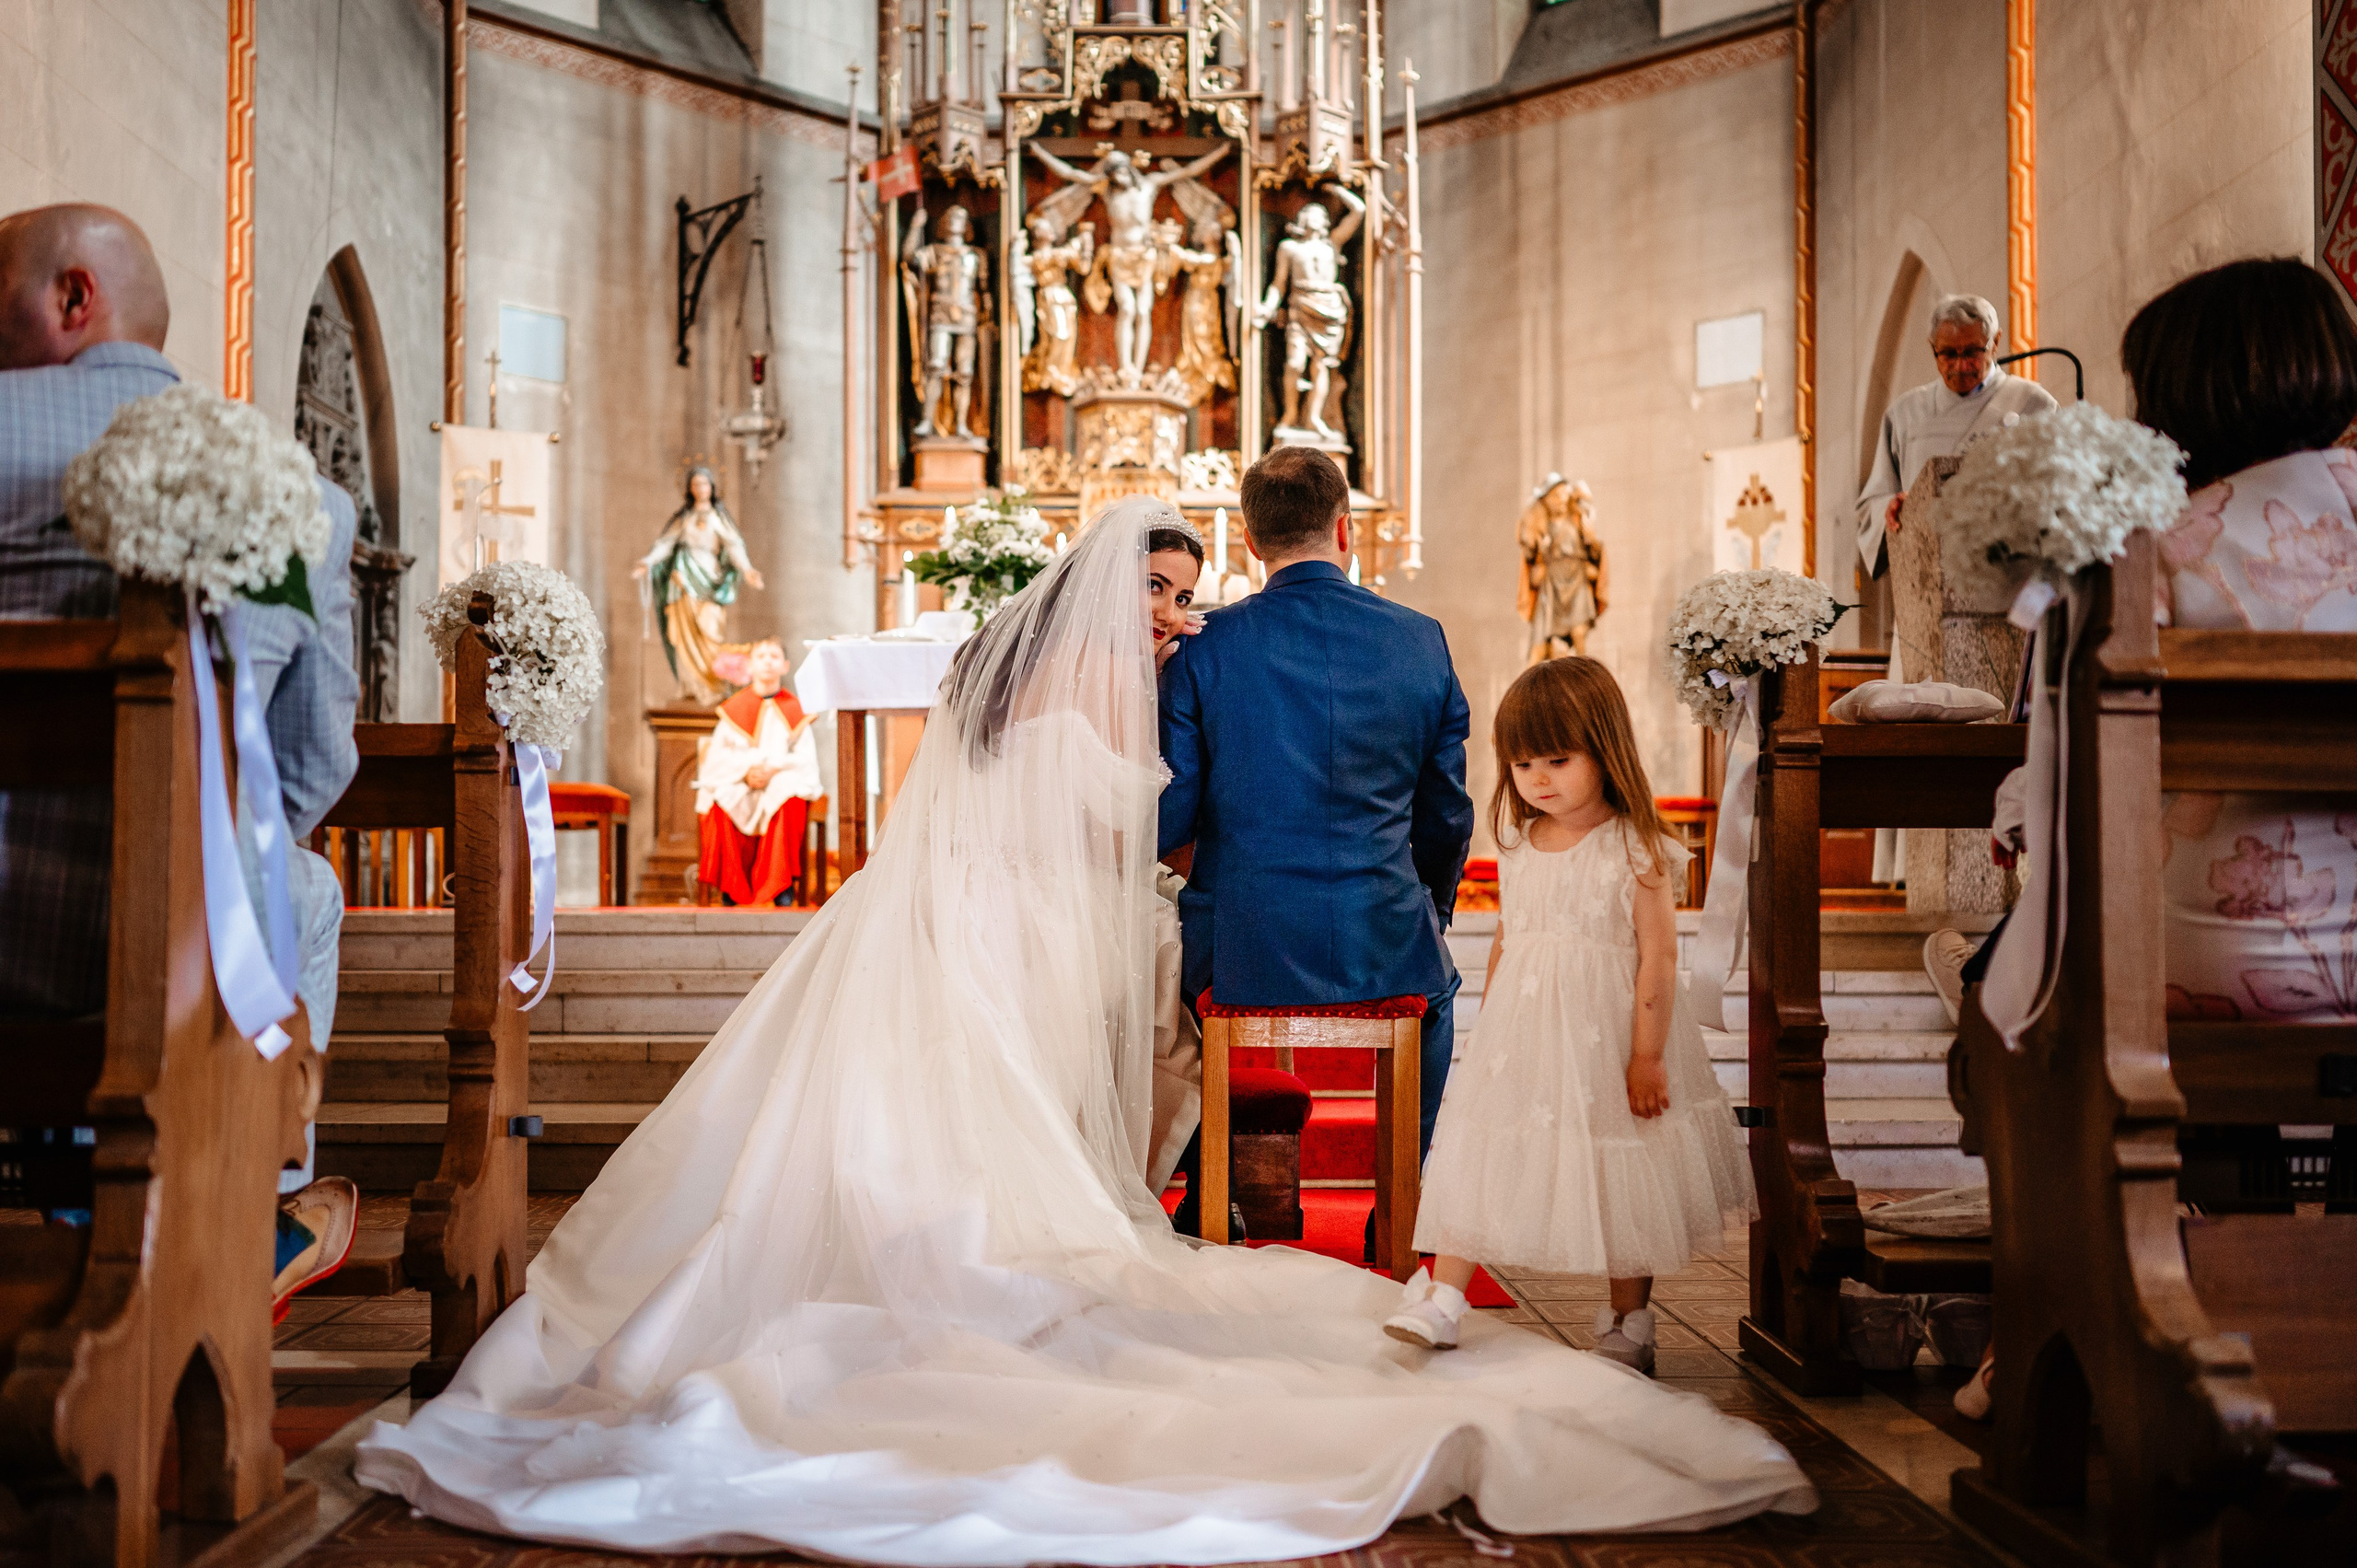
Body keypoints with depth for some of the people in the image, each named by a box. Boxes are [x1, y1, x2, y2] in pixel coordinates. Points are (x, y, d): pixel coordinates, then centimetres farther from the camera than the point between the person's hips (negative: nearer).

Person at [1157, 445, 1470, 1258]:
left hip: (1242, 953, -1)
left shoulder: (1205, 649, -7)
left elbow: (1166, 822, -6)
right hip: (1385, 948, 2)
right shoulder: (1422, 641, 0)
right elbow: (1447, 820, 6)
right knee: (1437, 986, 36)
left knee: (1173, 969, 33)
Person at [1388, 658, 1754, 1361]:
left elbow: (1658, 956, -13)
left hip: (1607, 1034, -4)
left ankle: (1629, 1321, 25)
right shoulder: (1516, 847, 4)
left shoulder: (1637, 851, -13)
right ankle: (1441, 1296, 5)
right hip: (1521, 1028, 4)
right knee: (1478, 1151, -1)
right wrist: (1485, 1028, 15)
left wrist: (1647, 1054, -14)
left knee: (1619, 1175, 9)